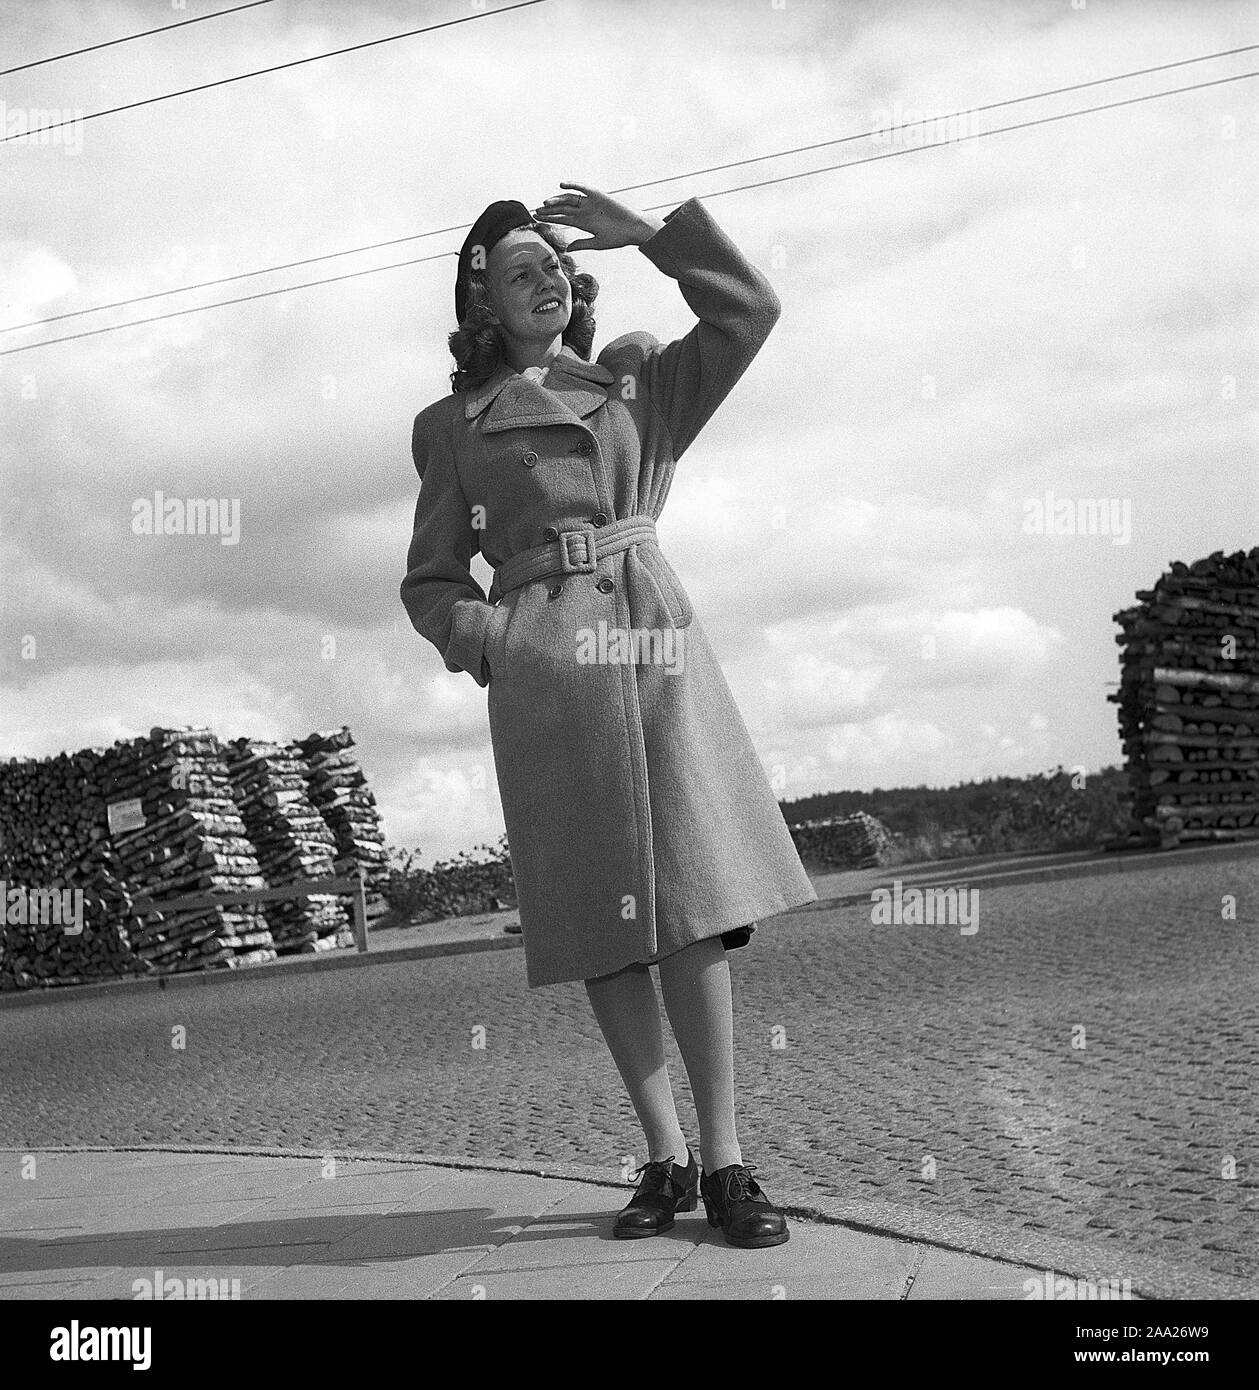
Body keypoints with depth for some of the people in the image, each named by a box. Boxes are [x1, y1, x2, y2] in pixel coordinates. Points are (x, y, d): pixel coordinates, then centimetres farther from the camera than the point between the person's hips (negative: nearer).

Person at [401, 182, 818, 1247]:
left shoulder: (639, 384, 18)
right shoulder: (455, 428, 14)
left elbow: (749, 311, 9)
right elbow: (432, 582, 14)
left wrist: (651, 233, 4)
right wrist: (484, 638, -5)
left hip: (655, 650, 1)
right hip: (544, 673, 0)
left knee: (688, 909, -9)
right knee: (603, 925, -2)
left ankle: (725, 1161, -3)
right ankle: (665, 1159, 8)